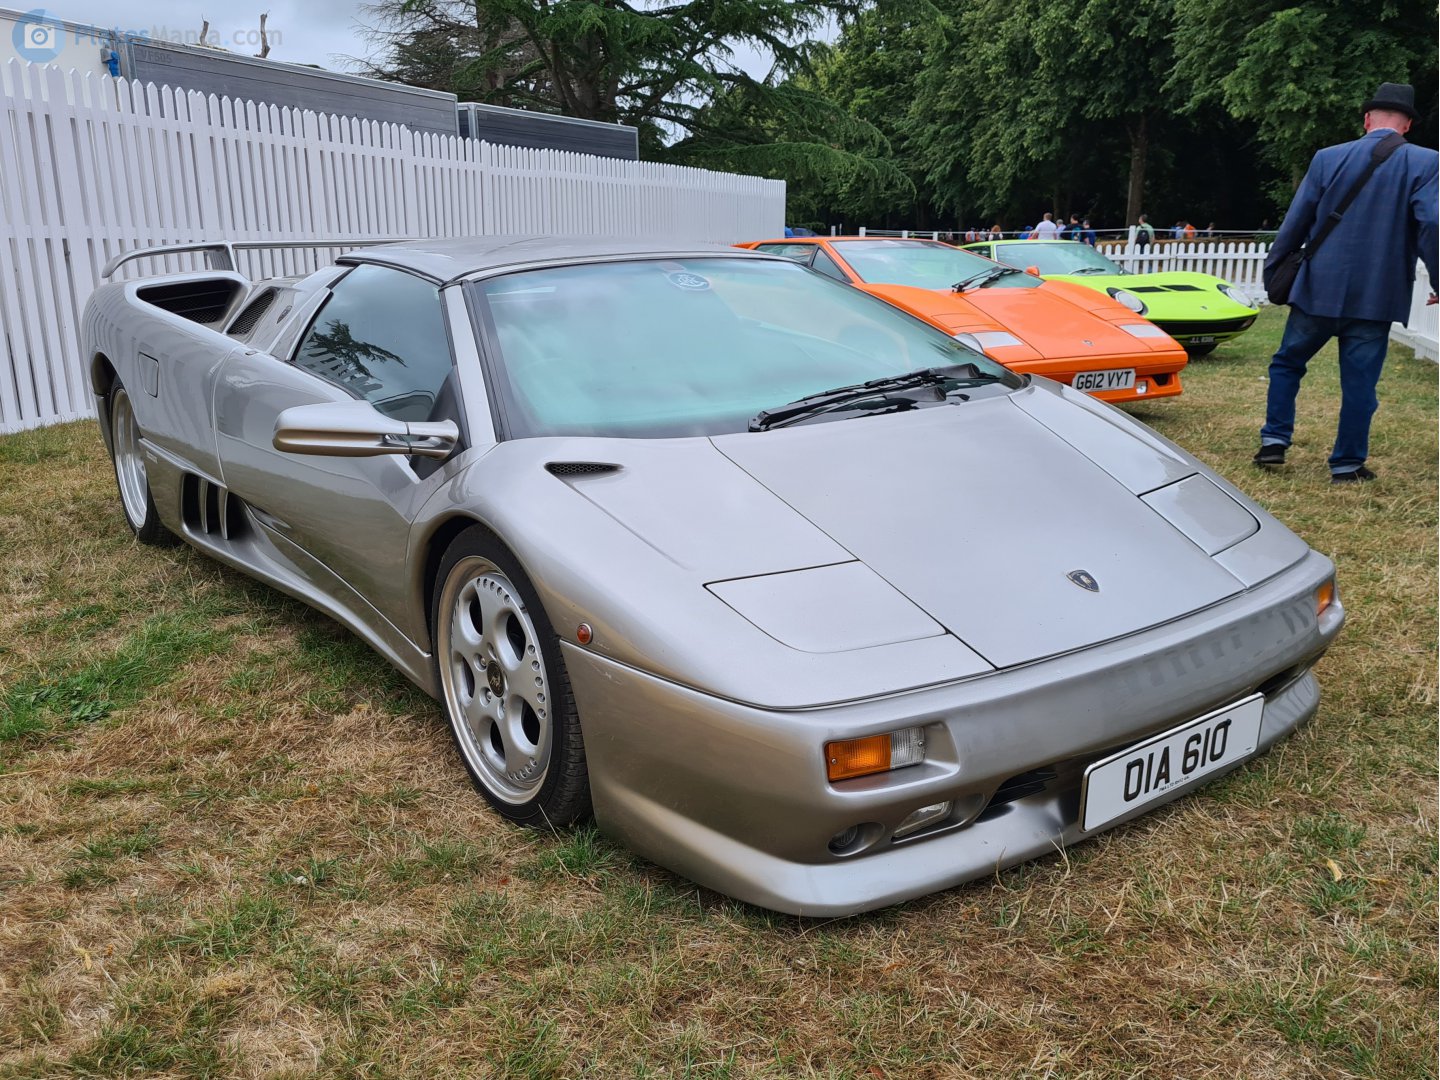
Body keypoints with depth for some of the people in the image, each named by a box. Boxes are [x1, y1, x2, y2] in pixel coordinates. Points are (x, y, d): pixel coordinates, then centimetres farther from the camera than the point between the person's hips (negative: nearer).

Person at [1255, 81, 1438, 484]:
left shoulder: (1328, 158, 1)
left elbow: (1295, 221, 2)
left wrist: (1273, 267, 15)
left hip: (1319, 289, 1)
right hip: (1375, 296, 0)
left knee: (1287, 363, 17)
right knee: (1359, 380, 6)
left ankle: (1274, 441, 13)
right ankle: (1347, 464, 11)